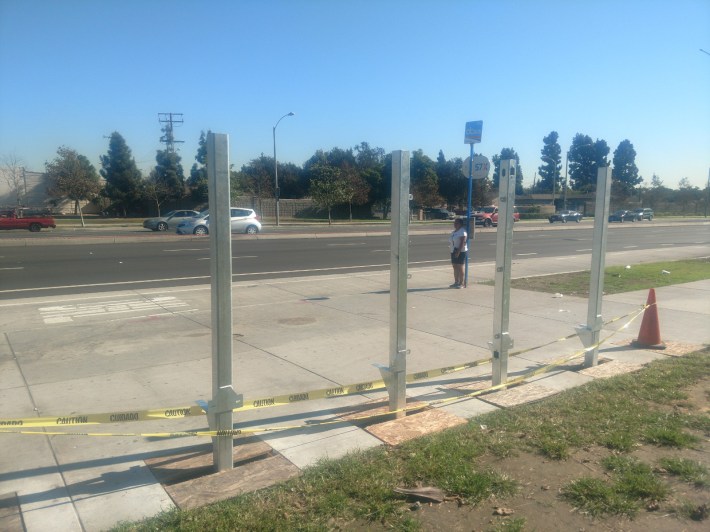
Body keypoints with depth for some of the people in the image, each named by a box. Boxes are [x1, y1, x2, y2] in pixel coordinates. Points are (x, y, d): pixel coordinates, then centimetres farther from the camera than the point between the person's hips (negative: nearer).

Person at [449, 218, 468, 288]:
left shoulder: (462, 231, -11)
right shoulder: (454, 232, 17)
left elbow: (462, 242, -19)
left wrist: (458, 252, -25)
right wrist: (453, 251, 15)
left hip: (461, 252, -9)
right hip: (454, 251, 9)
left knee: (460, 267, -6)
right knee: (455, 267, 10)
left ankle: (461, 283, -2)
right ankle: (456, 282, 16)